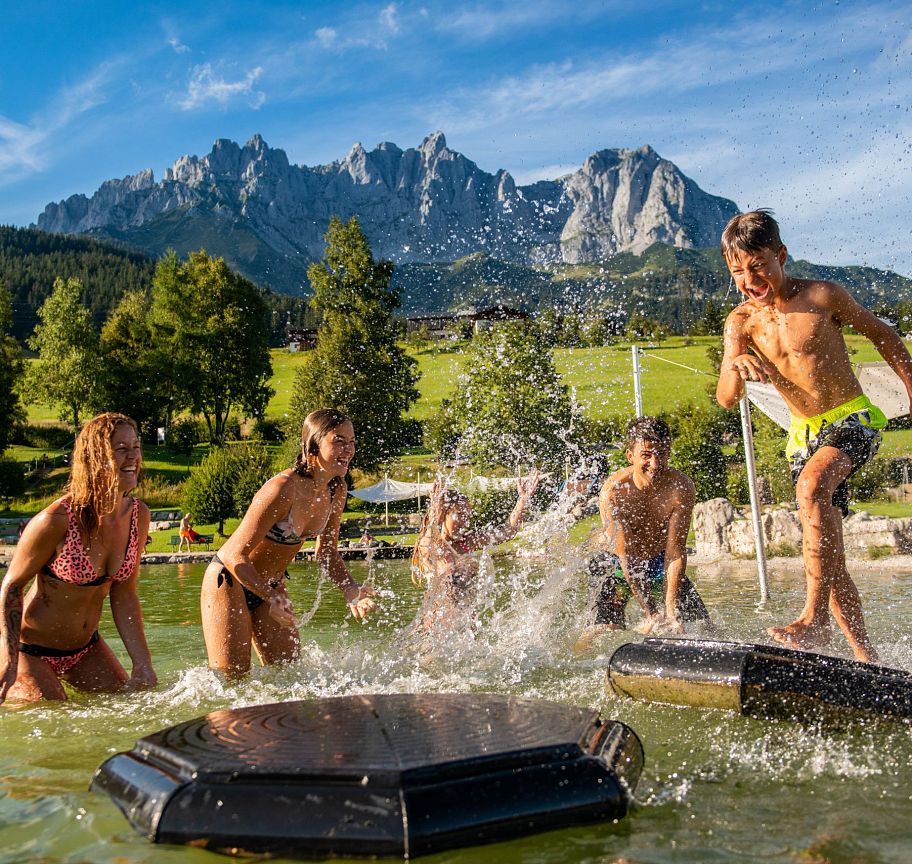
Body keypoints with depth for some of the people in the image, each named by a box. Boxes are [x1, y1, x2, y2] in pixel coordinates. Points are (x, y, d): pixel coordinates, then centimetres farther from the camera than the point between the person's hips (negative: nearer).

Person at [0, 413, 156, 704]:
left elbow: (124, 596, -2)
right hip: (31, 649, -6)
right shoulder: (56, 520, -26)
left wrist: (142, 664, -5)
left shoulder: (138, 515, -9)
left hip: (86, 646, 6)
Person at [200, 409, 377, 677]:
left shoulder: (337, 490, -7)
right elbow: (235, 555, -27)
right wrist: (271, 597, -39)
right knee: (231, 678, -7)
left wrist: (350, 590, -11)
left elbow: (327, 552, 6)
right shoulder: (283, 489, -30)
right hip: (230, 581, -7)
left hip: (271, 585, 8)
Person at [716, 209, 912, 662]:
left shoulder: (822, 295, -8)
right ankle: (865, 654, 14)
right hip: (805, 436, 5)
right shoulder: (741, 322, 0)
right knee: (825, 557, 2)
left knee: (812, 485, -35)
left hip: (853, 420, -5)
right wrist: (735, 365, -30)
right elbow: (726, 399, -9)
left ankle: (815, 617, -33)